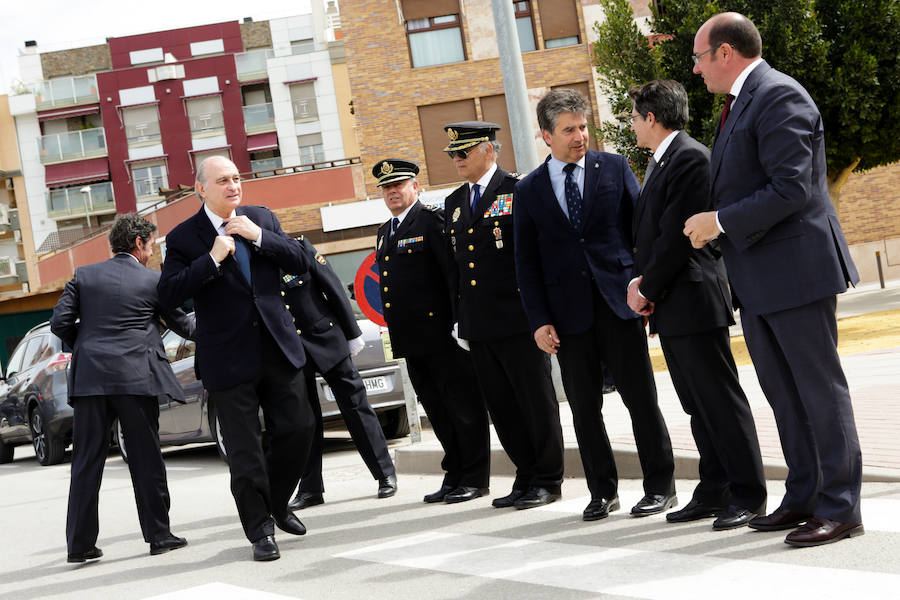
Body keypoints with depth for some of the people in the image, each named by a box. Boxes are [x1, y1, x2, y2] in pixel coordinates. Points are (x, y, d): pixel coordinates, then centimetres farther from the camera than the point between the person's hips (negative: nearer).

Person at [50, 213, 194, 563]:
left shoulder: (84, 276, 9)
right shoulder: (154, 281, 4)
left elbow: (60, 323, 3)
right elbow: (183, 326, 13)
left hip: (89, 377, 2)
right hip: (135, 378, -2)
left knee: (86, 462, 5)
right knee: (146, 459, 6)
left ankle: (80, 543, 4)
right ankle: (158, 535, 9)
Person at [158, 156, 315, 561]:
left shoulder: (262, 219, 9)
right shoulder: (183, 237, -4)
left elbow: (299, 262, 4)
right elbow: (169, 294, -14)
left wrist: (259, 237, -9)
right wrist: (213, 258, -21)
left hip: (279, 348, 4)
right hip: (229, 359, -4)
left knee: (298, 428, 7)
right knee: (244, 451, 0)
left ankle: (277, 504, 31)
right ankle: (261, 531, 13)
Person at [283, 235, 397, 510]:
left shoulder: (300, 248, -6)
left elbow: (334, 289, -2)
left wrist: (352, 333, -1)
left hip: (325, 338, -1)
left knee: (354, 404, 3)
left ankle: (385, 474, 11)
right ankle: (310, 488, 15)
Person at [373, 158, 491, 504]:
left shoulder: (432, 219, -8)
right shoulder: (385, 233, 19)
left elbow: (454, 271, -14)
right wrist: (393, 328, 16)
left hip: (441, 333, -9)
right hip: (412, 339, 9)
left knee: (464, 406, -1)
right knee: (437, 411, 13)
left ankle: (474, 479, 4)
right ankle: (454, 477, 20)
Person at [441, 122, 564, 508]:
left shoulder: (519, 190, -4)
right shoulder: (454, 203, 16)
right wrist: (461, 320, 16)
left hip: (517, 319, -7)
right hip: (477, 327, 7)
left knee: (536, 401, 0)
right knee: (501, 407, 10)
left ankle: (548, 479, 9)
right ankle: (526, 476, 18)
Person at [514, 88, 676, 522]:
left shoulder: (614, 168, 5)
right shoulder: (528, 191, 7)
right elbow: (527, 262, 7)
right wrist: (539, 320, -2)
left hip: (618, 303, -1)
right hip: (568, 313, 1)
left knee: (641, 399, 1)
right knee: (584, 408, 5)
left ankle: (660, 487, 11)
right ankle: (602, 491, 16)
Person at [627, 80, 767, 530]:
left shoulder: (690, 158, -13)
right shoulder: (658, 163, 19)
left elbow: (677, 235, -18)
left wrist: (648, 289, -11)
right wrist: (638, 281, 2)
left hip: (694, 301, -10)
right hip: (669, 307, 10)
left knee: (721, 400, -5)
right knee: (698, 407, 12)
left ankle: (747, 495, 0)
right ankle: (713, 492, 18)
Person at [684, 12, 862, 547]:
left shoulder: (779, 97, -15)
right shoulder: (741, 103, 17)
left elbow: (791, 189, -22)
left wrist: (720, 221, -17)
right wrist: (711, 224, 9)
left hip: (795, 268, -10)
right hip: (758, 279, 10)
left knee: (820, 390, -4)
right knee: (784, 395, 15)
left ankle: (840, 509, 2)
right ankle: (804, 497, 24)